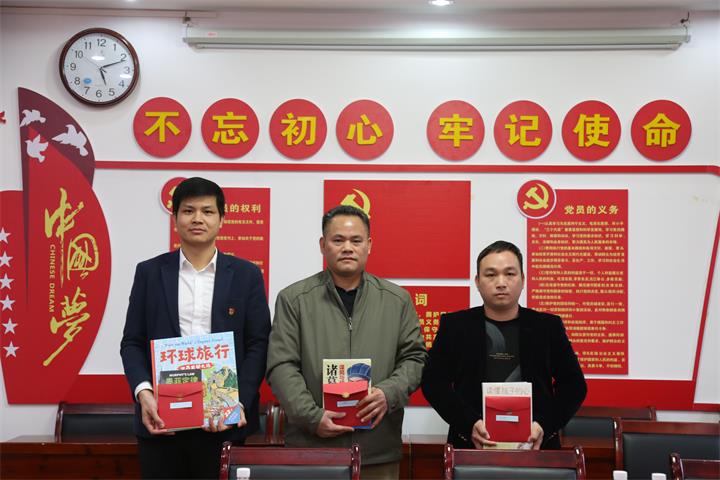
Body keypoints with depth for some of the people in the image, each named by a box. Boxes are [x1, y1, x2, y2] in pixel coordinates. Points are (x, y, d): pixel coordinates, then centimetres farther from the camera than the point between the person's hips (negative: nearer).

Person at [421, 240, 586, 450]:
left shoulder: (548, 326, 9)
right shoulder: (454, 325, 7)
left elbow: (573, 384, 8)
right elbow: (433, 381, 2)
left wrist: (545, 425, -9)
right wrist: (469, 424, -13)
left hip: (535, 444, 1)